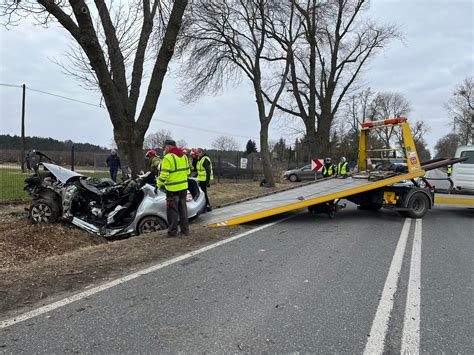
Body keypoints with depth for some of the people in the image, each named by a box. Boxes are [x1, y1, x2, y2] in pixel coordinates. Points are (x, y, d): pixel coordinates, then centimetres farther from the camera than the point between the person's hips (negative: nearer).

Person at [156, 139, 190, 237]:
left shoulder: (168, 157, -15)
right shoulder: (184, 156, 8)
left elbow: (164, 175, -17)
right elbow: (188, 171, 14)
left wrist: (159, 184, -3)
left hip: (172, 189, -7)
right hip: (183, 186, 7)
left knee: (172, 210, 3)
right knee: (183, 208, 16)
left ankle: (173, 231, 9)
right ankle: (185, 229, 22)